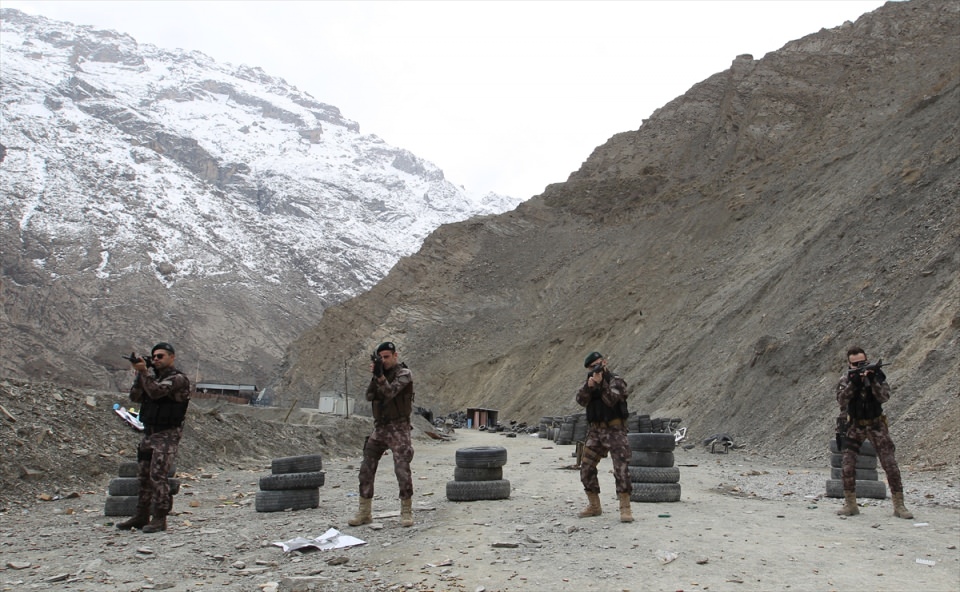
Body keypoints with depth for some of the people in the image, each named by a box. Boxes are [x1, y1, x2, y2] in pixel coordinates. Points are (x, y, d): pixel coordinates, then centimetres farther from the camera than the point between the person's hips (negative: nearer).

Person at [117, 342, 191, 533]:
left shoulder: (178, 379, -8)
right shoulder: (153, 377, 17)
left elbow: (156, 391, -23)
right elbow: (135, 397, 8)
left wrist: (144, 371, -17)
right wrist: (139, 374, -4)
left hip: (167, 435, -8)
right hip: (149, 434, 8)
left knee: (158, 476, -12)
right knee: (144, 476, 11)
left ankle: (159, 519, -7)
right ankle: (141, 517, 19)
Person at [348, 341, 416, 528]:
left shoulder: (404, 374, -6)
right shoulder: (380, 373, 12)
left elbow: (390, 392, -20)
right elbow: (370, 396, -1)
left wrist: (380, 375, -34)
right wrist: (374, 376, -15)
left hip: (398, 428, -6)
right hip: (379, 428, 6)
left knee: (402, 469, -12)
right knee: (366, 469, 4)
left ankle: (407, 512, 0)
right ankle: (365, 512, 13)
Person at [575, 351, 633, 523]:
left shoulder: (616, 381, -3)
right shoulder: (590, 381, 13)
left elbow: (611, 400, -19)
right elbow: (581, 400, -3)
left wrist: (601, 383, -29)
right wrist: (589, 385, -20)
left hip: (615, 431, -5)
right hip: (595, 431, 6)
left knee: (622, 469, -13)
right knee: (586, 469, 4)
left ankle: (625, 509, -10)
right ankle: (594, 506, 17)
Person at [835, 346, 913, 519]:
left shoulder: (876, 374, -7)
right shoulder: (846, 378, -5)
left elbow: (884, 397, -18)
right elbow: (841, 400, -20)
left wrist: (873, 381, -32)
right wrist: (853, 383, -31)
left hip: (876, 425, -1)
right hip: (855, 426, 1)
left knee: (890, 464, -5)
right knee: (848, 465, -6)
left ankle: (899, 505, 4)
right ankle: (850, 505, 5)